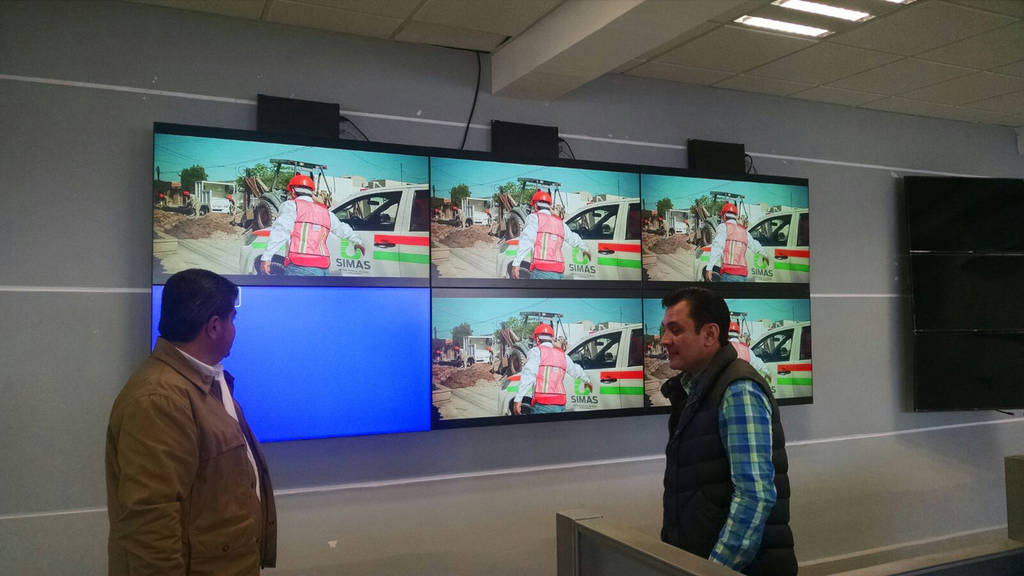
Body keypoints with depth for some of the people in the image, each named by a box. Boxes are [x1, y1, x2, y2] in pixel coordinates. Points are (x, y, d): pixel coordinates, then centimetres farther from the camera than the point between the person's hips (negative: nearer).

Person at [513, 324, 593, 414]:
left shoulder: (536, 351, 1)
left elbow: (528, 376, -12)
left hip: (542, 404, -6)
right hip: (561, 405, 6)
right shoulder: (562, 354, 19)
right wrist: (587, 380, 57)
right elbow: (576, 370, 36)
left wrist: (518, 399, -18)